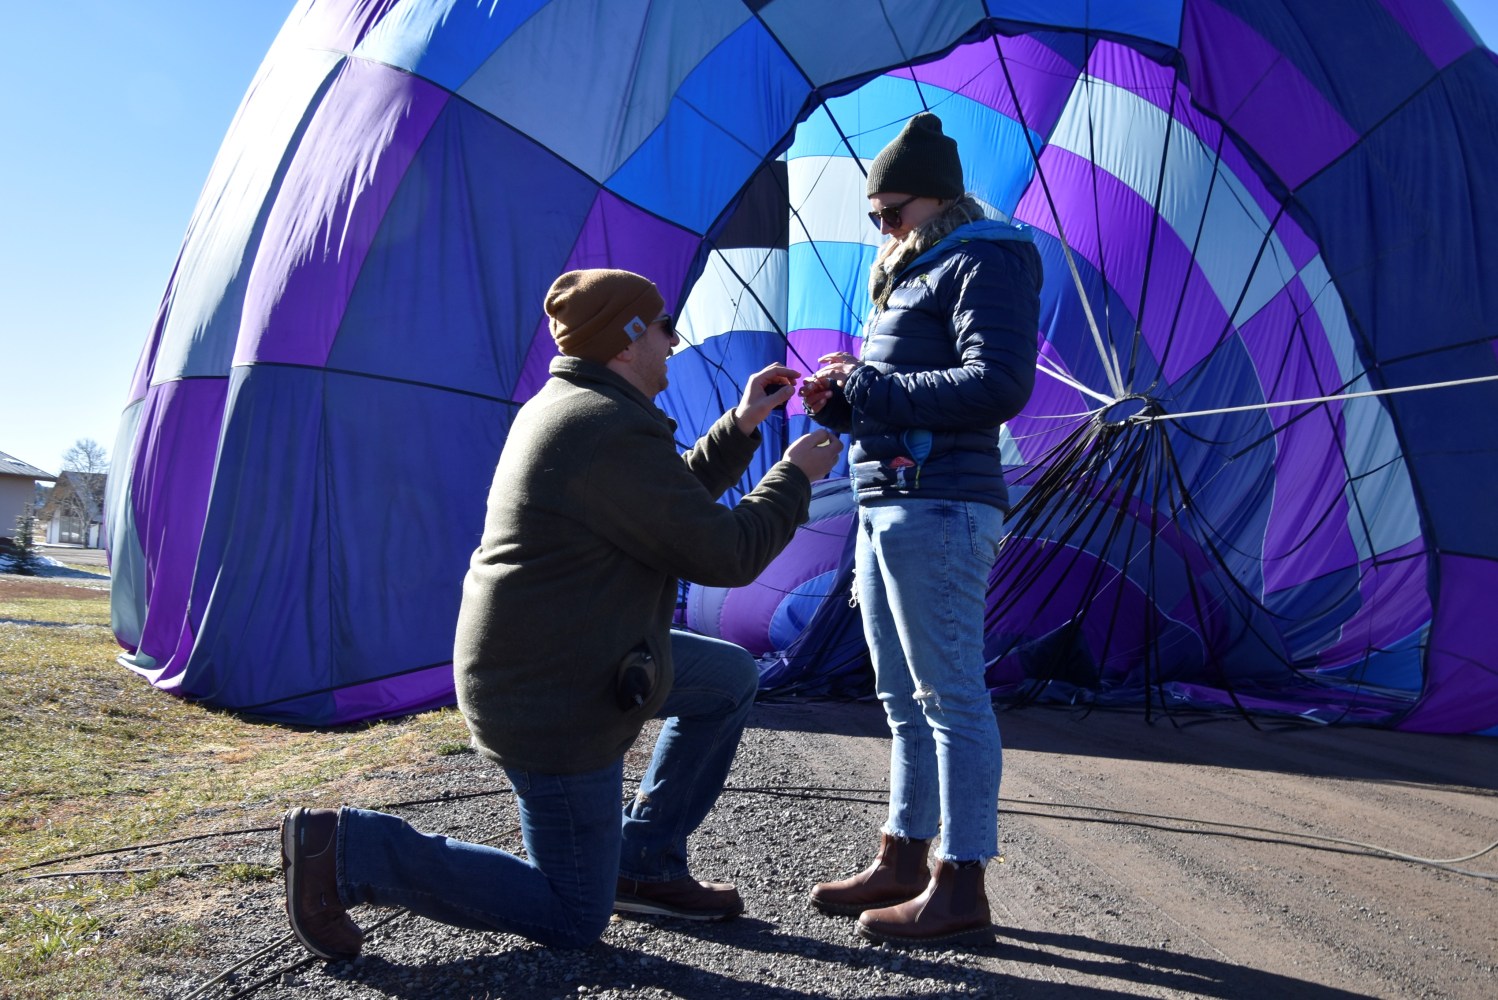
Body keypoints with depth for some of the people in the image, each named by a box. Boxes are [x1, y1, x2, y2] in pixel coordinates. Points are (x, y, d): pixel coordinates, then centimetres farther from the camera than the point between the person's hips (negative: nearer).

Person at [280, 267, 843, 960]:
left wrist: (740, 427, 16)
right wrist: (796, 476, -4)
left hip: (539, 662, 11)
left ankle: (644, 865, 23)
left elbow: (674, 505, 20)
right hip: (552, 701, -10)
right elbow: (726, 555, -20)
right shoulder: (616, 434, -24)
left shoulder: (568, 409, 10)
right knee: (572, 920, 5)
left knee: (732, 679, 19)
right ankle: (344, 851, 2)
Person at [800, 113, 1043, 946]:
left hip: (939, 509, -10)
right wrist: (839, 401, 7)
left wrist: (869, 386, -13)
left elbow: (999, 385, -18)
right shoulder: (912, 276, 25)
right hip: (888, 507, 10)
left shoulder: (983, 262, -4)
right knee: (906, 698, 13)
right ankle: (903, 862, 24)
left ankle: (961, 889, 3)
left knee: (950, 694, -6)